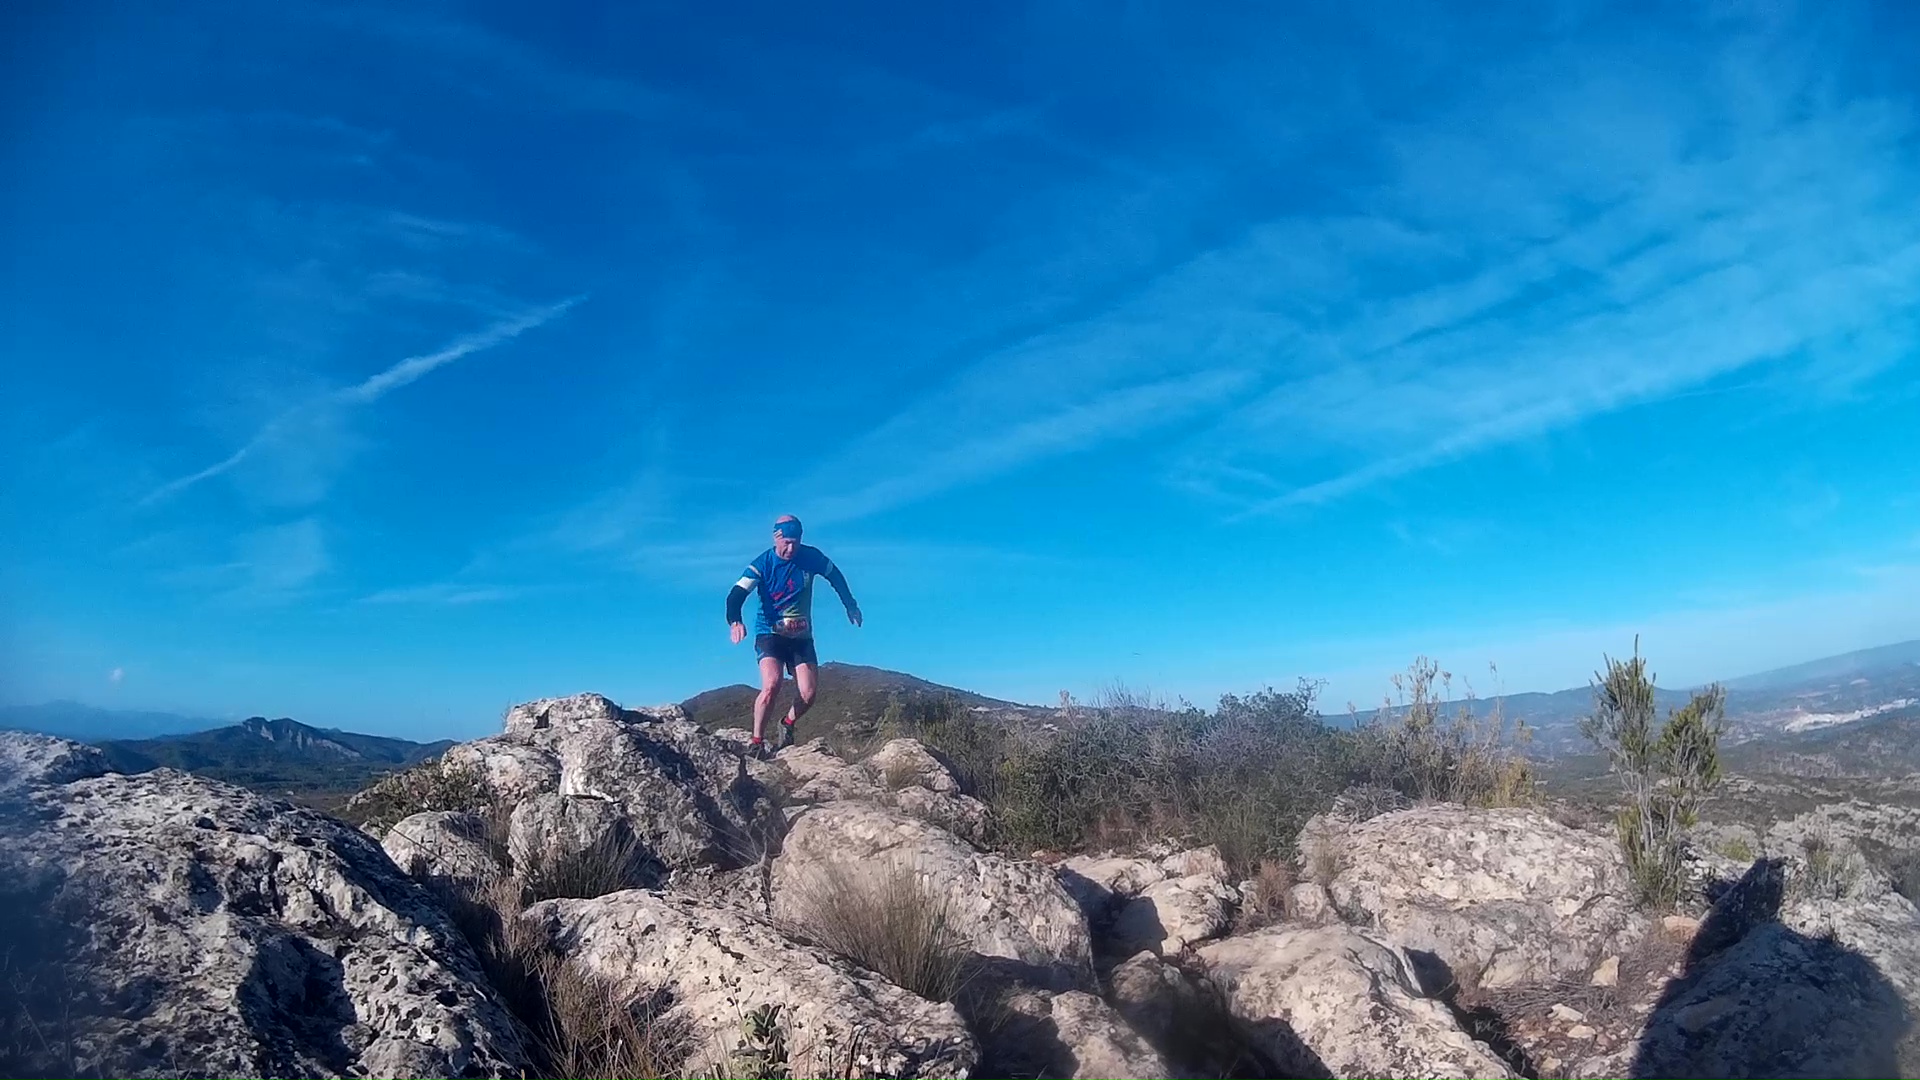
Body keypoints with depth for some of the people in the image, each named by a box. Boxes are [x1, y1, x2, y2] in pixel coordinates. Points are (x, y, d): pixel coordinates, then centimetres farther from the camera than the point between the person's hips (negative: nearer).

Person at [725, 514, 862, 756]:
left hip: (802, 637, 3)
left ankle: (788, 724, 25)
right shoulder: (762, 565, -13)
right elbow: (736, 595, -23)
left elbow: (835, 576, 13)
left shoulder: (811, 557, -6)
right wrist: (735, 622, -43)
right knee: (771, 686, -25)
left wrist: (850, 606, 17)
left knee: (808, 694, -7)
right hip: (770, 634, -3)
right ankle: (756, 742, -10)